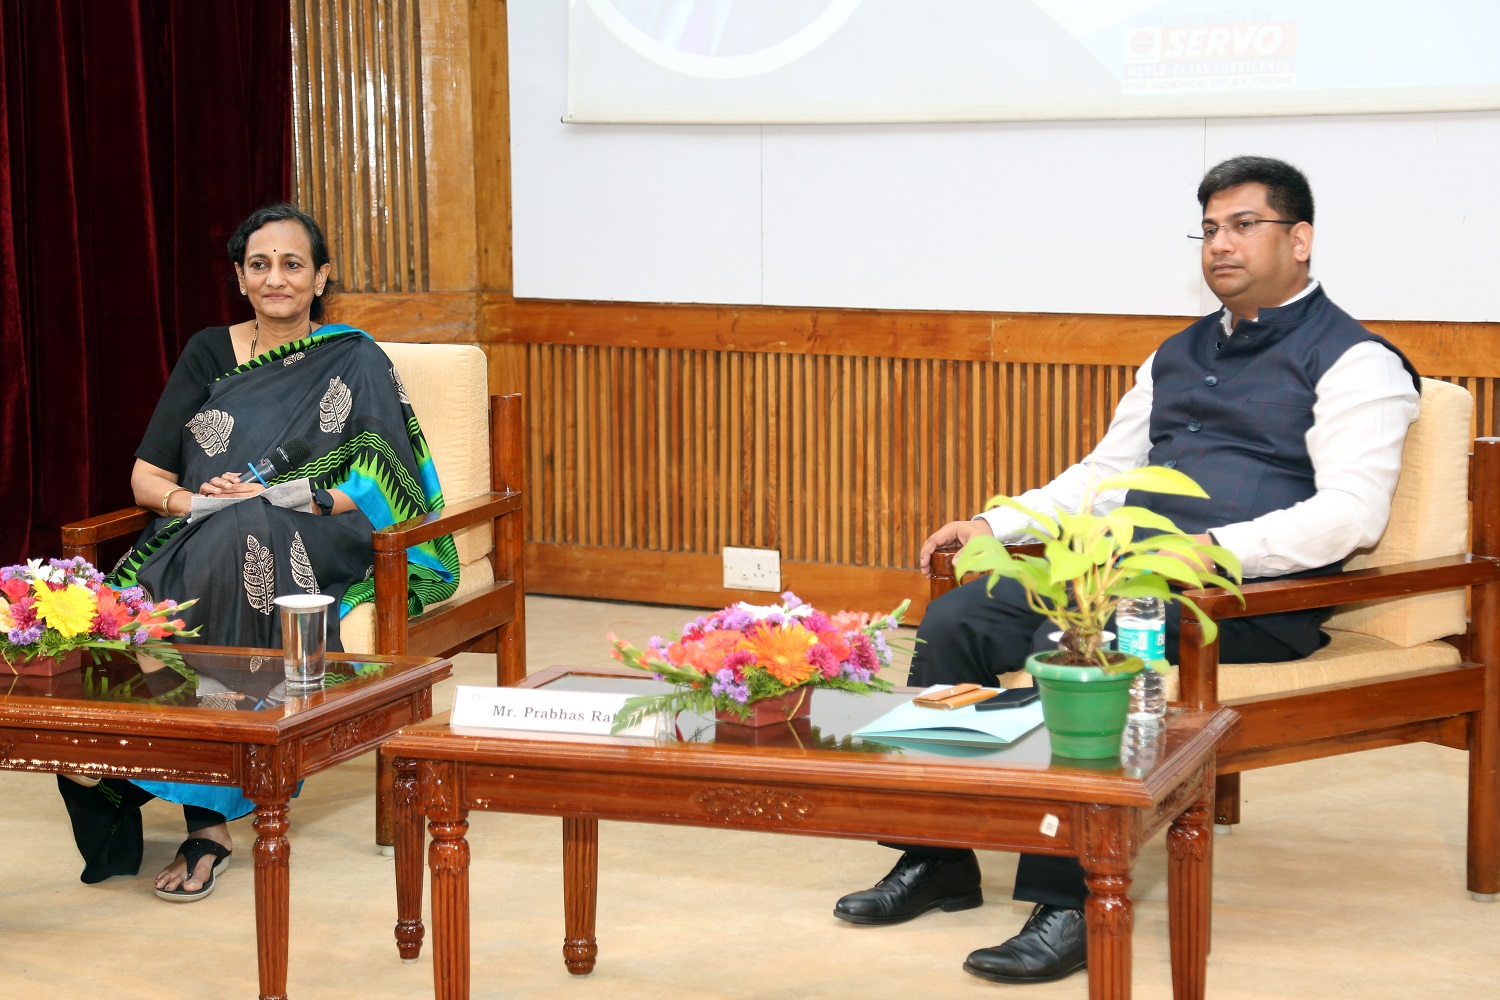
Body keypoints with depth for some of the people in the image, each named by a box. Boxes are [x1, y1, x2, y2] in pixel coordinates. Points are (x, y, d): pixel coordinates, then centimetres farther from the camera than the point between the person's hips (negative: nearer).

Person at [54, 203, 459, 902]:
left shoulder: (355, 364, 7)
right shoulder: (208, 354, 17)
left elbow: (384, 491, -3)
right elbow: (145, 475, 13)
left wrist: (278, 497, -16)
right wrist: (190, 499, -10)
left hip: (318, 549, -3)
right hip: (198, 541, 3)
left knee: (243, 539, -39)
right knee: (137, 605, -33)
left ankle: (208, 815, -37)